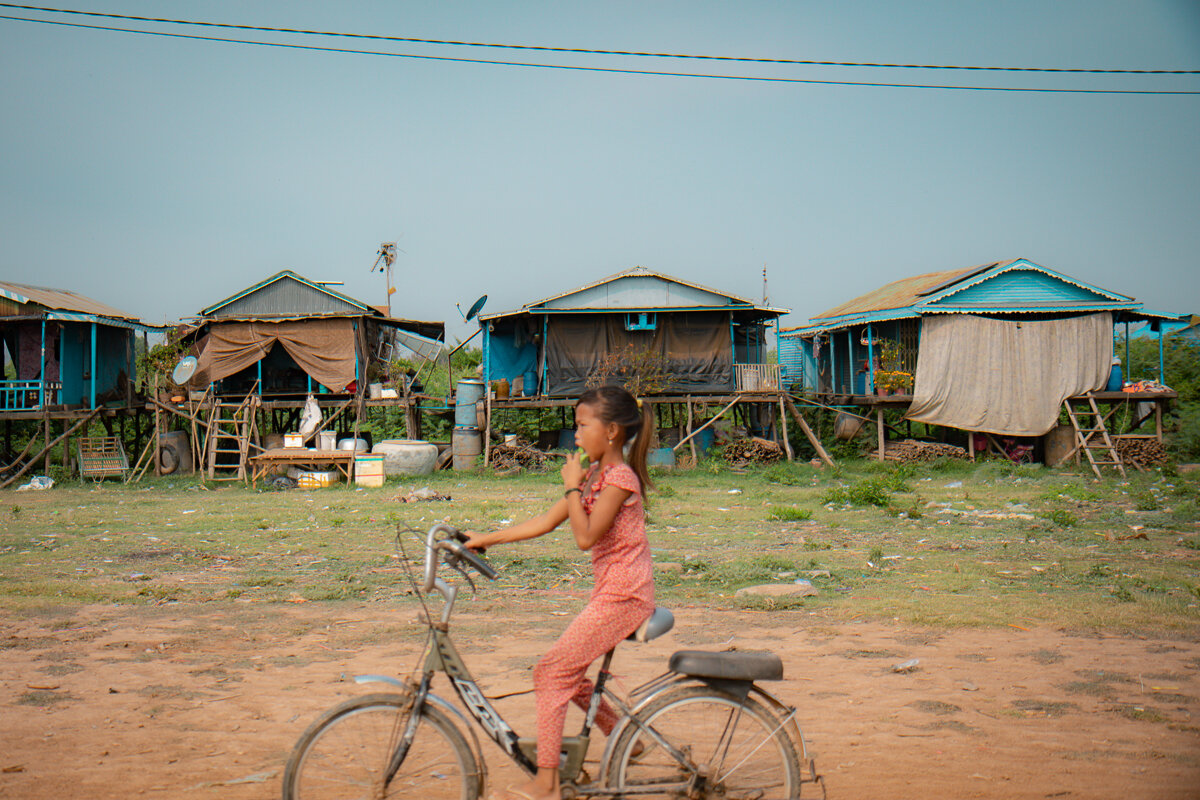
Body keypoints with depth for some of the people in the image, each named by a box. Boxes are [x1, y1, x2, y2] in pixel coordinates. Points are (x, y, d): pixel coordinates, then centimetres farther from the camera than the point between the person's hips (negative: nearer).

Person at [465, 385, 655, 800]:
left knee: (552, 671, -10)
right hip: (612, 593, 9)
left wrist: (572, 486, -12)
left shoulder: (620, 477, -14)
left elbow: (585, 536, -22)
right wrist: (484, 539, 11)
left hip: (623, 594, -9)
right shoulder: (595, 475, 13)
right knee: (566, 672, 14)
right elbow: (544, 523, 14)